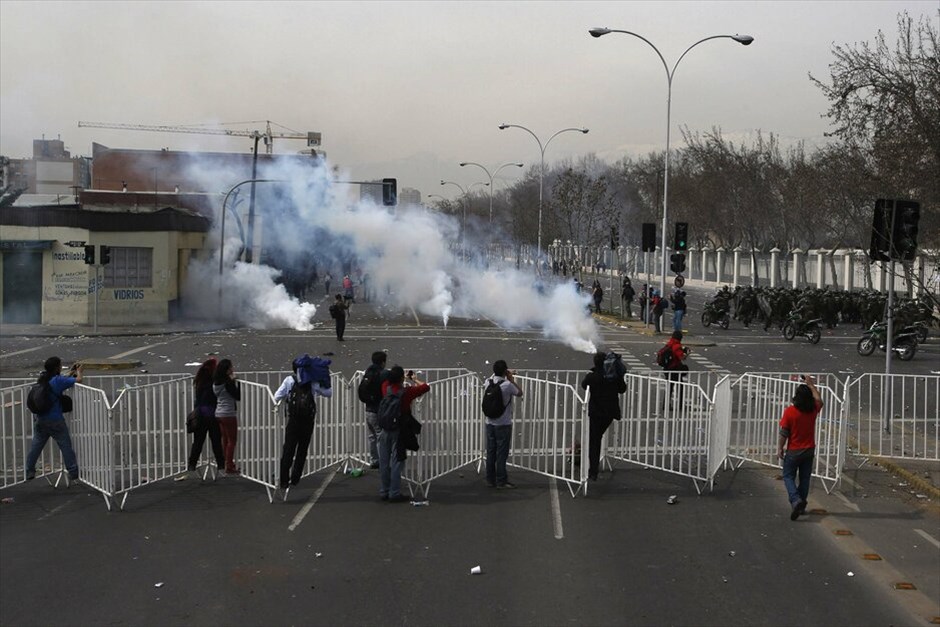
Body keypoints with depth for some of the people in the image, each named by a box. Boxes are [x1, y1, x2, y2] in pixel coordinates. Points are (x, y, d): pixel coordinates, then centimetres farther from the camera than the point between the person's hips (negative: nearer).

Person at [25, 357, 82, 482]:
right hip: (54, 420, -7)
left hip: (39, 418, 7)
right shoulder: (57, 380, -18)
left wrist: (71, 372, 20)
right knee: (66, 446, 3)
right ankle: (73, 474, 6)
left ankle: (29, 472, 20)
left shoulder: (42, 378, 4)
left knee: (36, 445, 15)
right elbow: (78, 380, -16)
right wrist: (79, 372, 5)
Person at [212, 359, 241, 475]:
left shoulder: (216, 382, 5)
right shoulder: (228, 382, -18)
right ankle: (229, 467, -2)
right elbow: (238, 396, -15)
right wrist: (236, 382, -11)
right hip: (228, 413, -8)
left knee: (225, 439, 16)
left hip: (219, 413, 8)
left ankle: (227, 463, 22)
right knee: (232, 440, -1)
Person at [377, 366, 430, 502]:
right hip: (398, 431, -4)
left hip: (385, 430, 5)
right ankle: (394, 494, 2)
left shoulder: (385, 388, -4)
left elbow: (387, 380, 20)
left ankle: (383, 492, 18)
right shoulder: (407, 392, -15)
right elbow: (426, 387, -7)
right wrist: (415, 380, 8)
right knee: (396, 463, 1)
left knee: (384, 463, 11)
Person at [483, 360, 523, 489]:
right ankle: (501, 481, 4)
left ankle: (490, 480, 15)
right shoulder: (507, 385, -17)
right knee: (502, 453, 0)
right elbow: (520, 393, 2)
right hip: (503, 425, -5)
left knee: (491, 452, 10)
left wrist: (495, 374, 24)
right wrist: (512, 379, 5)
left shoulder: (488, 383, -1)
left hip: (490, 423, 6)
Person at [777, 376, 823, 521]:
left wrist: (779, 449, -2)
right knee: (805, 478, 14)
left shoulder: (789, 411, -18)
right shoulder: (813, 410, -6)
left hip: (793, 451, -4)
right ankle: (801, 506, 20)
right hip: (809, 450, 4)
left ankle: (795, 500, -16)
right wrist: (811, 385, 25)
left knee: (789, 477, 7)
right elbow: (819, 400, 18)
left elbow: (783, 433, -14)